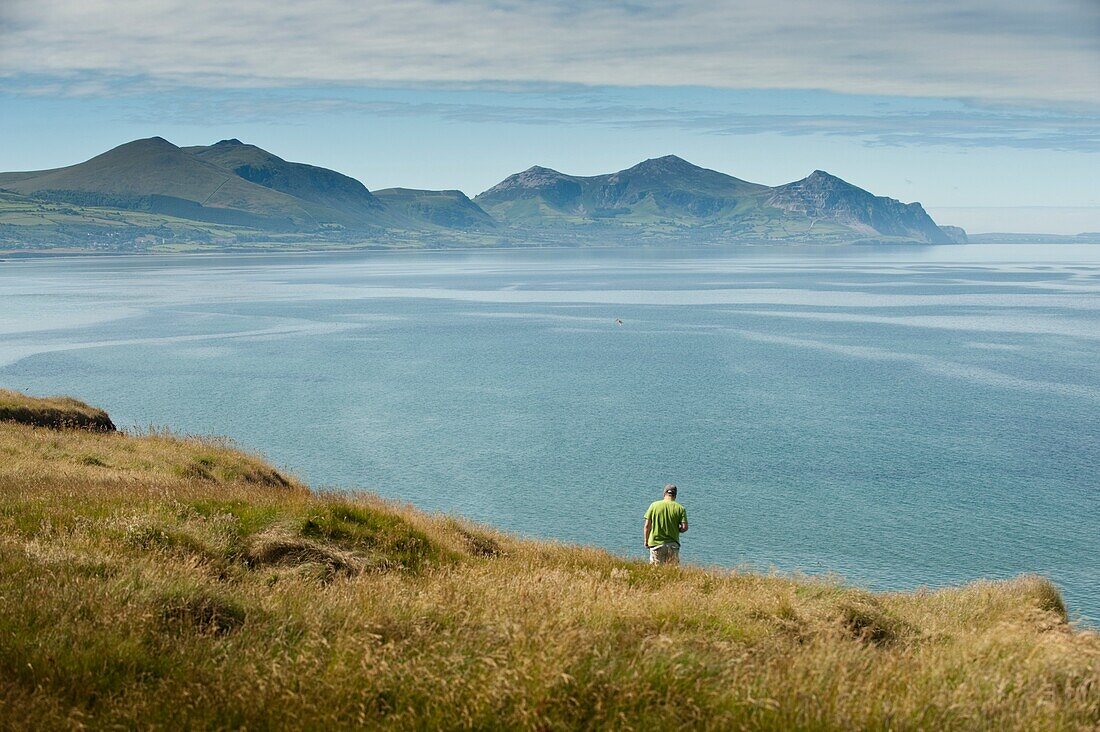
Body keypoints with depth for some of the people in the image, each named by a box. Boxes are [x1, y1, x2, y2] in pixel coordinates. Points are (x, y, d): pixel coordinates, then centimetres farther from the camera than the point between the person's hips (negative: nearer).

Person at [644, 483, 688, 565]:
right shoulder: (680, 508, 0)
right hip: (673, 544, 1)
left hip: (656, 543, 0)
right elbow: (684, 527, -7)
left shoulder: (654, 505, 0)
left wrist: (646, 541, 10)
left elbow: (647, 525, -1)